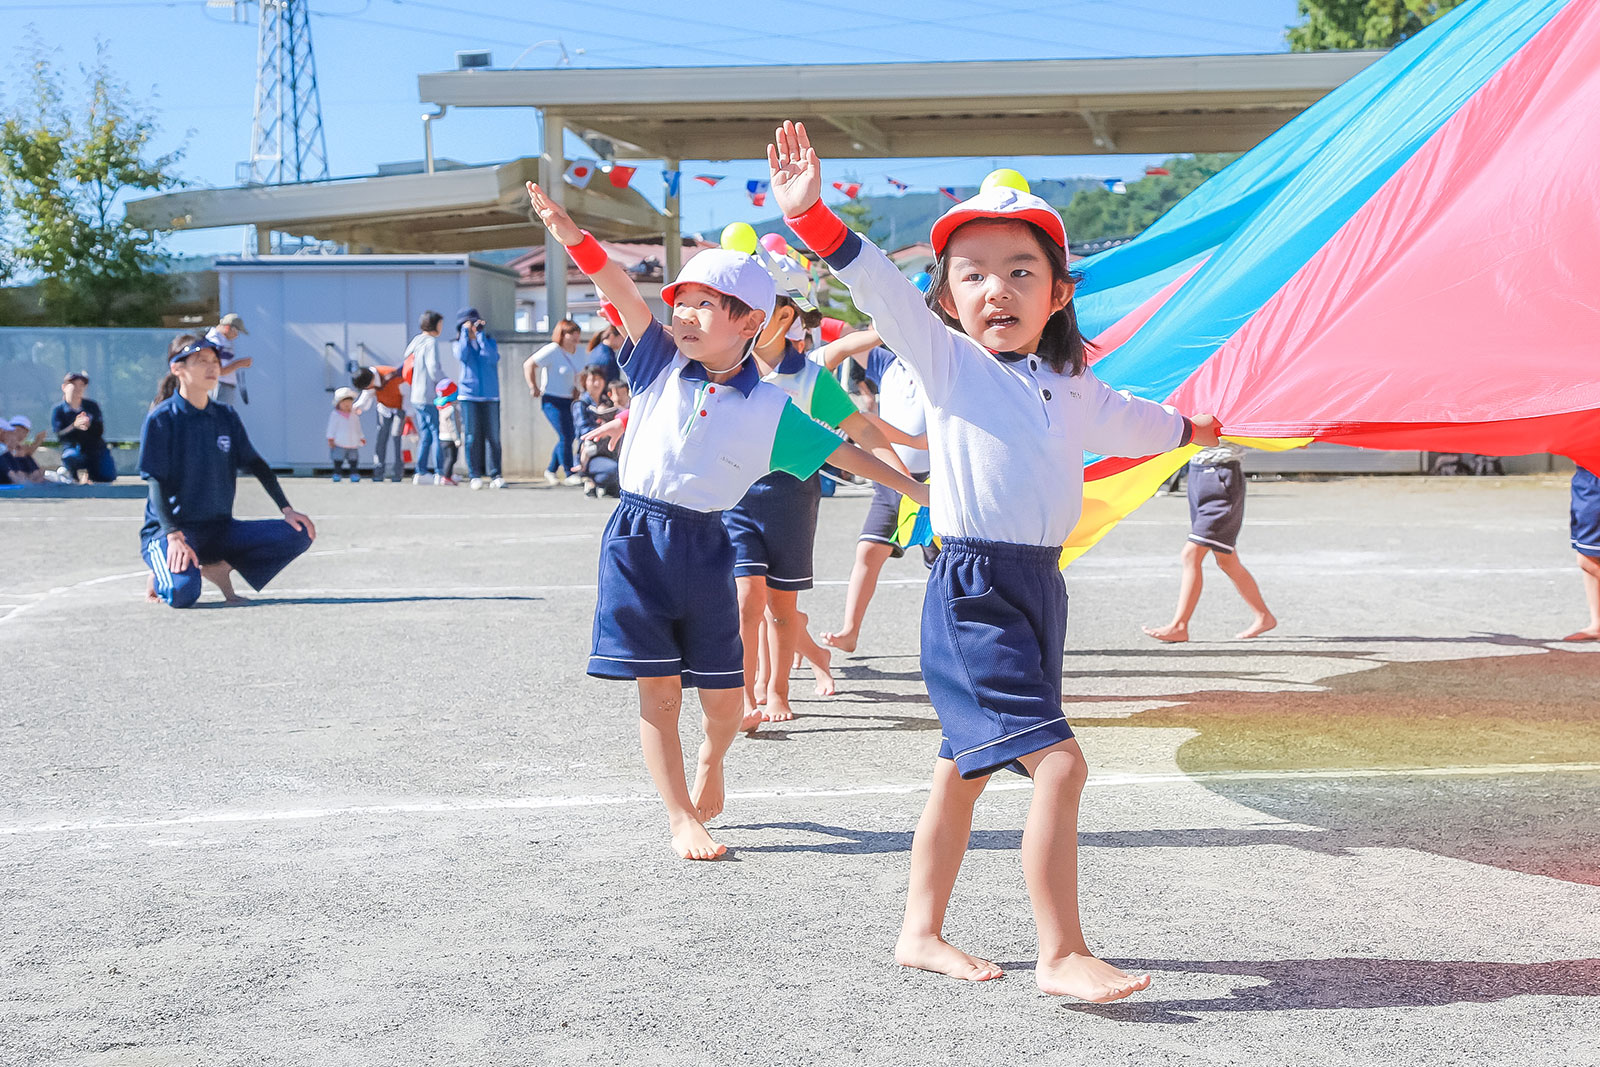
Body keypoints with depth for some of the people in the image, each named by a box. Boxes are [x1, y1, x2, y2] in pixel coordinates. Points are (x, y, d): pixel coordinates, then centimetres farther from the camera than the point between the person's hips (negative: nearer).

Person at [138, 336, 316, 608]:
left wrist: (286, 509, 1)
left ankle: (219, 568, 0)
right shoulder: (161, 419, -8)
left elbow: (255, 464, 12)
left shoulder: (227, 417, 9)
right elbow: (158, 484, -14)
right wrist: (174, 536, -27)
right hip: (167, 530, -5)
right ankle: (163, 572, 3)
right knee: (183, 593, -35)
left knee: (299, 533, -13)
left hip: (220, 529, 5)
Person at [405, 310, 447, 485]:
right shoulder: (431, 342, -11)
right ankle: (440, 474, -5)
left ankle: (421, 473, 9)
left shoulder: (415, 342, 14)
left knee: (425, 436, 11)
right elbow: (434, 369, -19)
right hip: (430, 397, -8)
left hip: (416, 397, 8)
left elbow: (404, 365, 16)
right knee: (437, 434, -4)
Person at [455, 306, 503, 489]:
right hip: (469, 395, 0)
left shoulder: (490, 342, 11)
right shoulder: (459, 343, 11)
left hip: (490, 395, 0)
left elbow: (493, 358, -9)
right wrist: (466, 332, -6)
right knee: (473, 437, -3)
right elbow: (462, 356, -12)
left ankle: (495, 476, -3)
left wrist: (480, 335, -6)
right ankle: (475, 476, 2)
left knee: (492, 436, -4)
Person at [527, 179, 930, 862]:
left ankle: (710, 763, 39)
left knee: (723, 698, 5)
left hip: (705, 548, 0)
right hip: (637, 540, 0)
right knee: (658, 692, 2)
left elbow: (836, 449, 7)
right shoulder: (660, 365, 3)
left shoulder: (769, 409, 1)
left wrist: (911, 484, 7)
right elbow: (620, 290, -5)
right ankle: (682, 819, 12)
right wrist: (567, 231, -16)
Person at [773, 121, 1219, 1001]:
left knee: (965, 770, 17)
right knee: (1058, 763, -16)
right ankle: (1061, 954, -6)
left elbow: (1123, 422, 34)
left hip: (1040, 585, 7)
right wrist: (811, 216, -33)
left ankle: (921, 933, 29)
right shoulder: (945, 360, -5)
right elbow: (881, 290, -19)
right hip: (972, 589, -7)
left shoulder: (1074, 388, 13)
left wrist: (1184, 429, 53)